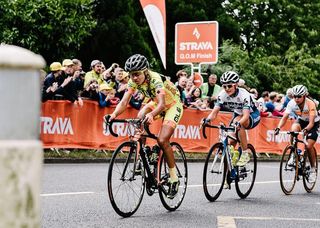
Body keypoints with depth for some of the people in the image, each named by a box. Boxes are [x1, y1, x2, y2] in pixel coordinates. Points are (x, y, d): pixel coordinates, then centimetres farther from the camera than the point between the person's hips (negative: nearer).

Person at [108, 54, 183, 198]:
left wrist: (152, 115, -67)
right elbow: (124, 102, -22)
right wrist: (114, 114, -42)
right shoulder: (134, 81, -16)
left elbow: (162, 103, -47)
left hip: (173, 105, -7)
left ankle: (174, 179, -7)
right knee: (139, 120, -23)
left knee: (162, 141, -21)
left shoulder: (155, 79, -34)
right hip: (156, 103, 7)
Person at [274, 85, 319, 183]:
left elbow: (311, 122, -38)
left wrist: (306, 130, -57)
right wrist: (278, 128, -42)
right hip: (301, 121, 3)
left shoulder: (310, 104, -32)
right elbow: (284, 117, -24)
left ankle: (313, 169, 5)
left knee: (309, 146, -17)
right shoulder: (292, 103, -23)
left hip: (313, 123, -3)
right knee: (294, 128, -32)